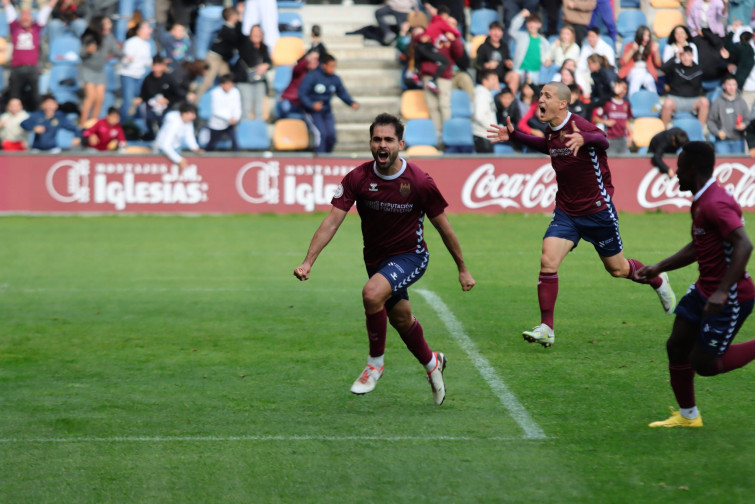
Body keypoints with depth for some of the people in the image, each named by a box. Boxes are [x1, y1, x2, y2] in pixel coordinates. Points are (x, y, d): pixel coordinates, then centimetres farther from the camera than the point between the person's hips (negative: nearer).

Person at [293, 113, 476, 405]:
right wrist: (308, 262, -27)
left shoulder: (419, 182, -19)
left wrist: (462, 269, 0)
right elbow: (333, 220, -17)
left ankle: (375, 363, -10)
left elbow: (443, 227, -8)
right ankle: (431, 363, 49)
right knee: (400, 319, 20)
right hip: (375, 258, 5)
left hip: (410, 255, -4)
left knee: (372, 293, -31)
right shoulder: (357, 178, -15)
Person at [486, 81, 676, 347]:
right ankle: (546, 328, -10)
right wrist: (514, 136, 17)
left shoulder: (580, 126, -21)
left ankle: (658, 281, 42)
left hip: (597, 210, -5)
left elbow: (602, 141, -42)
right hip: (566, 212, 5)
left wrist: (584, 139, -65)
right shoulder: (551, 131, 1)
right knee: (548, 261, -14)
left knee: (617, 269, 11)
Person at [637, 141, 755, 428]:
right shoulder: (700, 202, 10)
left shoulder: (715, 204, -23)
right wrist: (658, 269, 18)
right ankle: (687, 415, 26)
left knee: (703, 365, -4)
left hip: (730, 299, -10)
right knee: (676, 348, 11)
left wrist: (722, 292, -36)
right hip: (705, 290, 10)